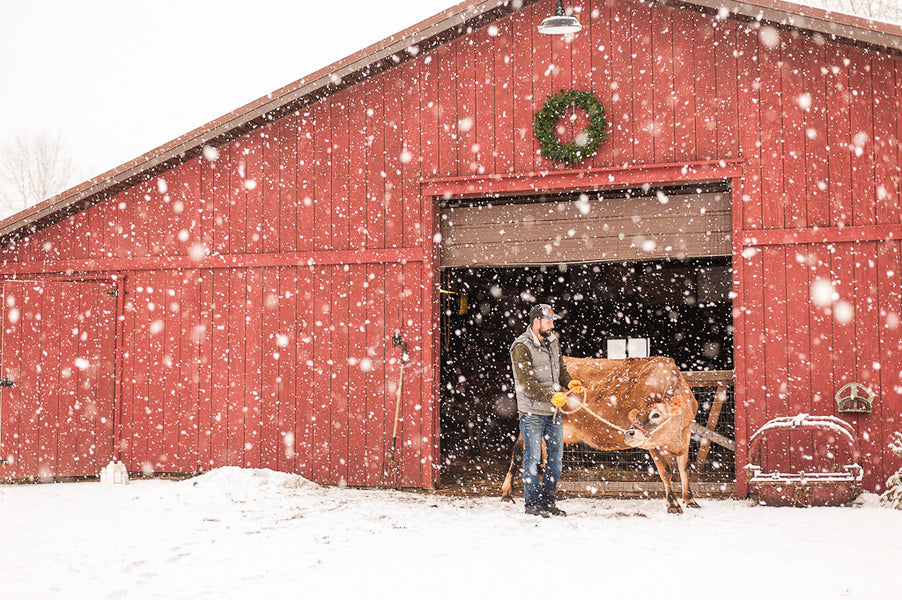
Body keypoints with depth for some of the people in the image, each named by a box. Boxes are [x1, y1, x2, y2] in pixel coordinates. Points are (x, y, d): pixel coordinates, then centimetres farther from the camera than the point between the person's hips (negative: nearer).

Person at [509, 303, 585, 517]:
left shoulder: (553, 342, 11)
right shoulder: (522, 347, -12)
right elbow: (527, 383, -18)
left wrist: (570, 383, -2)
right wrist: (551, 396, -24)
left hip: (554, 410, 7)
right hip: (532, 411, -7)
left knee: (556, 455, 10)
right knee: (533, 457, -1)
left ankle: (549, 501, 21)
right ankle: (533, 503, 9)